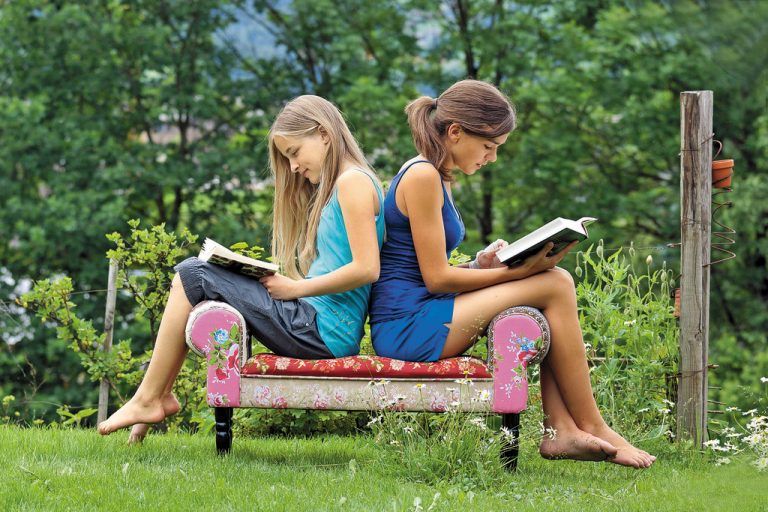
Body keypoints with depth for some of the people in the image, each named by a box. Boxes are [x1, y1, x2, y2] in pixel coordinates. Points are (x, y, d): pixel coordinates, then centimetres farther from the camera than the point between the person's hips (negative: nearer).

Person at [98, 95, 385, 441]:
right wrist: (281, 283, 3)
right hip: (321, 329, 10)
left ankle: (149, 398, -3)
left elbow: (367, 269, -19)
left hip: (321, 329, -10)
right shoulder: (331, 188, 22)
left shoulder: (353, 182, -9)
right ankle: (158, 394, 6)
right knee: (191, 276, 13)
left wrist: (296, 289, -12)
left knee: (192, 276, -8)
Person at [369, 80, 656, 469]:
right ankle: (590, 427, -4)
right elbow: (436, 278, -14)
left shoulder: (436, 178, 19)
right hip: (407, 325, -10)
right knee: (555, 286, -11)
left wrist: (480, 265, 3)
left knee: (554, 281, 2)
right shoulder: (422, 176, -12)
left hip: (413, 326, 10)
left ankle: (562, 431, -7)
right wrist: (516, 272, -10)